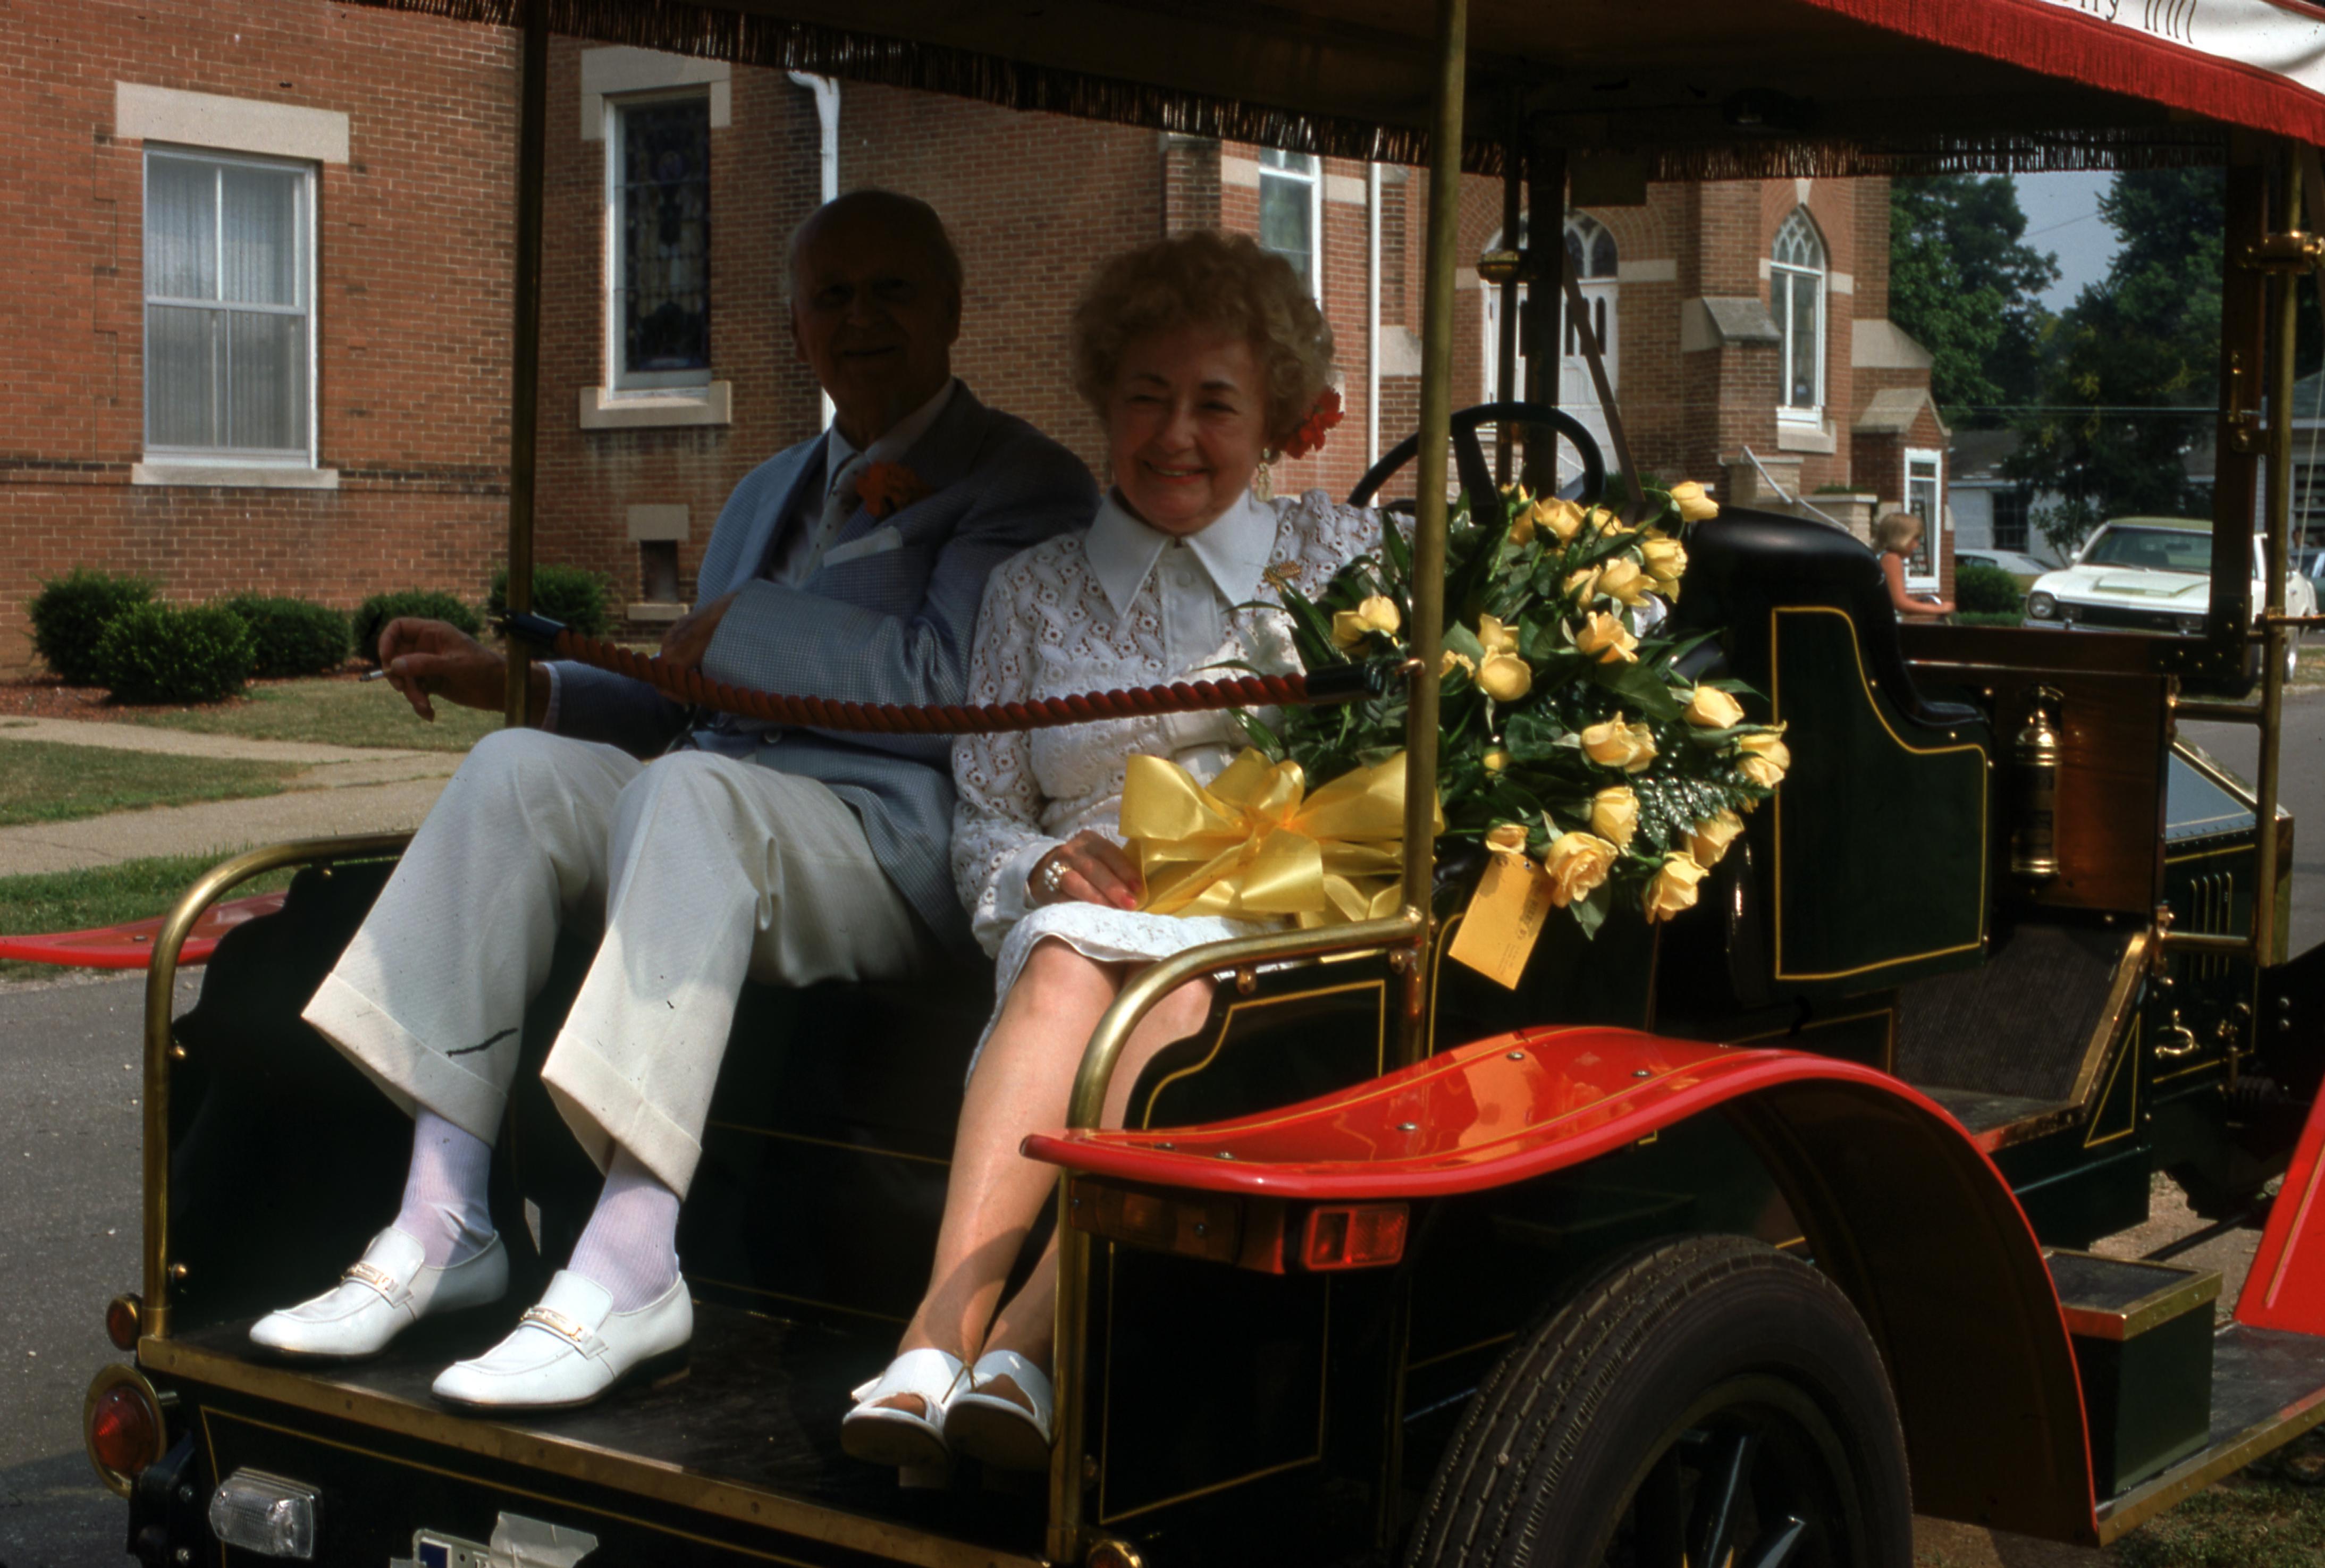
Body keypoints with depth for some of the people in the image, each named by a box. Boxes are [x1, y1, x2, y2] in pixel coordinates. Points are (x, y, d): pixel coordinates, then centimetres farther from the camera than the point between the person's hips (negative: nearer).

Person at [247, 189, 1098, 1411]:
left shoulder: (1028, 484, 3)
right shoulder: (768, 494, 27)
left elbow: (948, 689, -13)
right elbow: (685, 705, 27)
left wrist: (741, 626, -7)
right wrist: (517, 680, 12)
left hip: (899, 843, -7)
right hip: (721, 813, 7)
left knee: (689, 790, -36)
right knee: (521, 766, -19)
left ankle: (632, 1266, -40)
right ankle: (443, 1229, -21)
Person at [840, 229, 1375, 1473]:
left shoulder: (1338, 557, 18)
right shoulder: (1033, 590, 21)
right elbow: (981, 822, 16)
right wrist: (1050, 864, -8)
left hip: (1279, 924, -1)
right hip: (1089, 904, 1)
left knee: (1178, 982, -37)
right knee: (1071, 953, -36)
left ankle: (1026, 1346, -49)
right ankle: (940, 1347, -49)